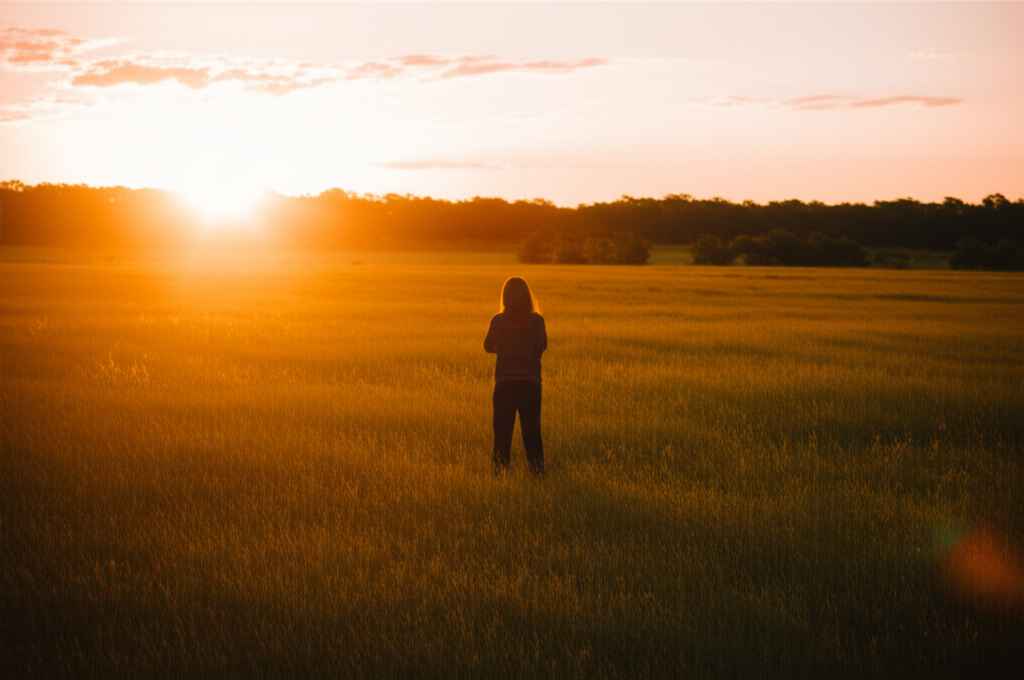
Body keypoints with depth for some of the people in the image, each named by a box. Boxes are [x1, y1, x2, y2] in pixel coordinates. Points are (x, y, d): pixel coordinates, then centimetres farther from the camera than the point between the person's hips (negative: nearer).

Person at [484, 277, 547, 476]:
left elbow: (488, 346, 1)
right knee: (532, 429, 8)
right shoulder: (536, 320, -6)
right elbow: (542, 345, 0)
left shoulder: (499, 320, -7)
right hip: (531, 382, 1)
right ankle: (537, 469, 6)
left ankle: (500, 469, 7)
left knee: (503, 429, 8)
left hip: (505, 383, -1)